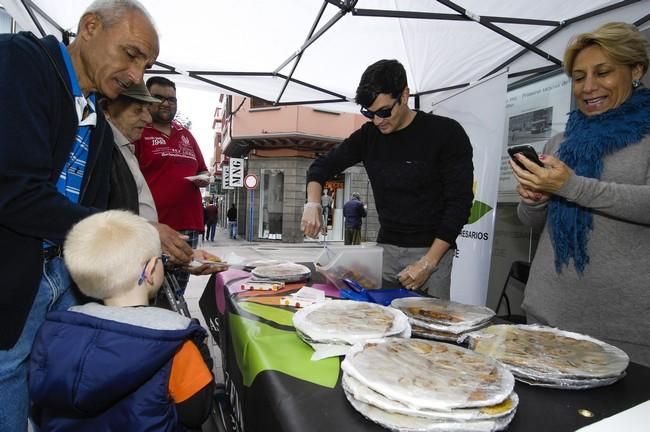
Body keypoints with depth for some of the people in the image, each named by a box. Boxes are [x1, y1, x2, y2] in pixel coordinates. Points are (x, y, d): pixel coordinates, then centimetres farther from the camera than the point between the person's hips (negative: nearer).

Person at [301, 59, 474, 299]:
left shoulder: (446, 133, -10)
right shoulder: (369, 135, 2)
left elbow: (459, 202, -11)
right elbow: (323, 165, 10)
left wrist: (429, 262, -16)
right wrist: (313, 204, -10)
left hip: (432, 251, -3)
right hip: (385, 249, 4)